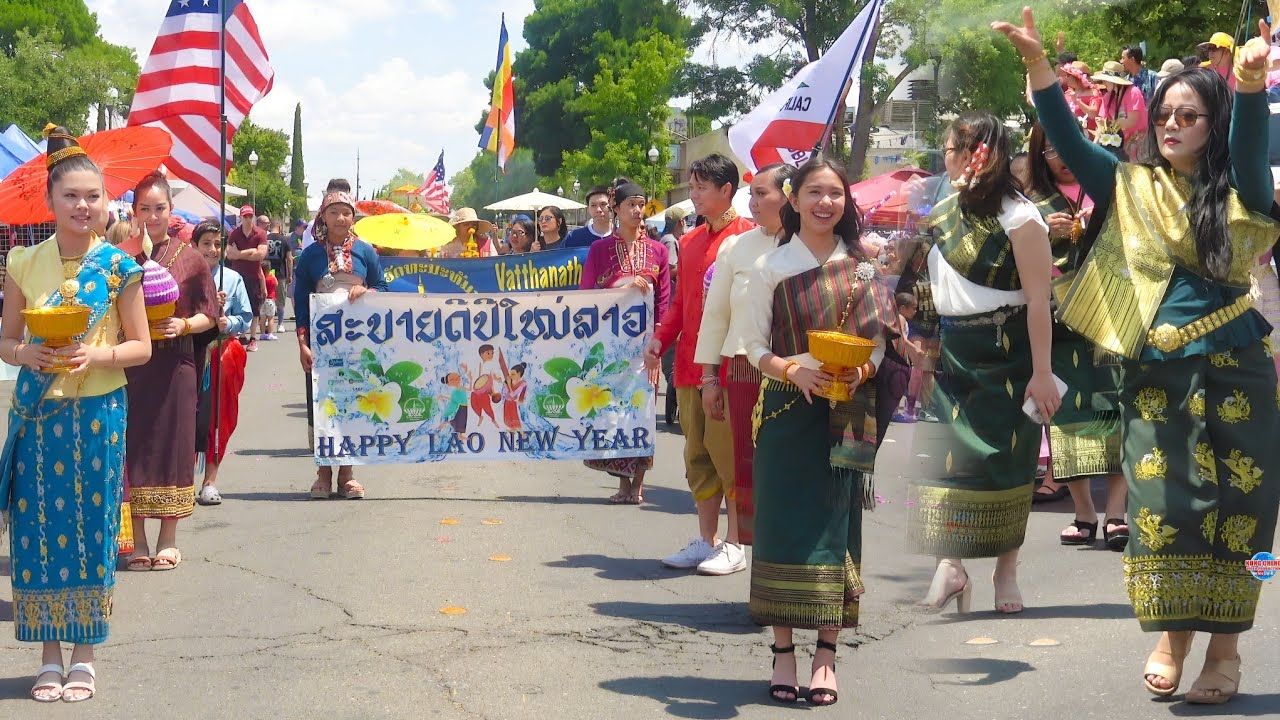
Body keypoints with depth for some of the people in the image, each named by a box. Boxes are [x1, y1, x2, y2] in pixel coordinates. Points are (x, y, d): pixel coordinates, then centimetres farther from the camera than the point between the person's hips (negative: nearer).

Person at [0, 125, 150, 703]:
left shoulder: (118, 266, -2)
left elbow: (140, 346, 0)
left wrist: (95, 356, -17)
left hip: (97, 413, -1)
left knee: (90, 528, 3)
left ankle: (84, 656, 13)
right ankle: (49, 656, 13)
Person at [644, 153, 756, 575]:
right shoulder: (690, 242, 17)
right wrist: (661, 339, 7)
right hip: (690, 364, 8)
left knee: (725, 449, -5)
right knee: (697, 453, 10)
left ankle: (733, 547, 3)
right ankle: (705, 541, 17)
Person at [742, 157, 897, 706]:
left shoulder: (863, 269, 7)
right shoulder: (770, 267, 3)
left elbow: (878, 342, 7)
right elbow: (755, 345, 1)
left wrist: (861, 371, -13)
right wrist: (791, 369, -17)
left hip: (845, 416, 1)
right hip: (787, 413, -1)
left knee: (835, 524, 1)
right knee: (782, 523, -2)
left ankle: (826, 655, 5)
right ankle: (783, 651, 5)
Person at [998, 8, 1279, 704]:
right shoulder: (1130, 189, 7)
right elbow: (1066, 141, -3)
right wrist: (1035, 60, -17)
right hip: (1155, 376, 1)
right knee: (1163, 505, -4)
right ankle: (1169, 636, 9)